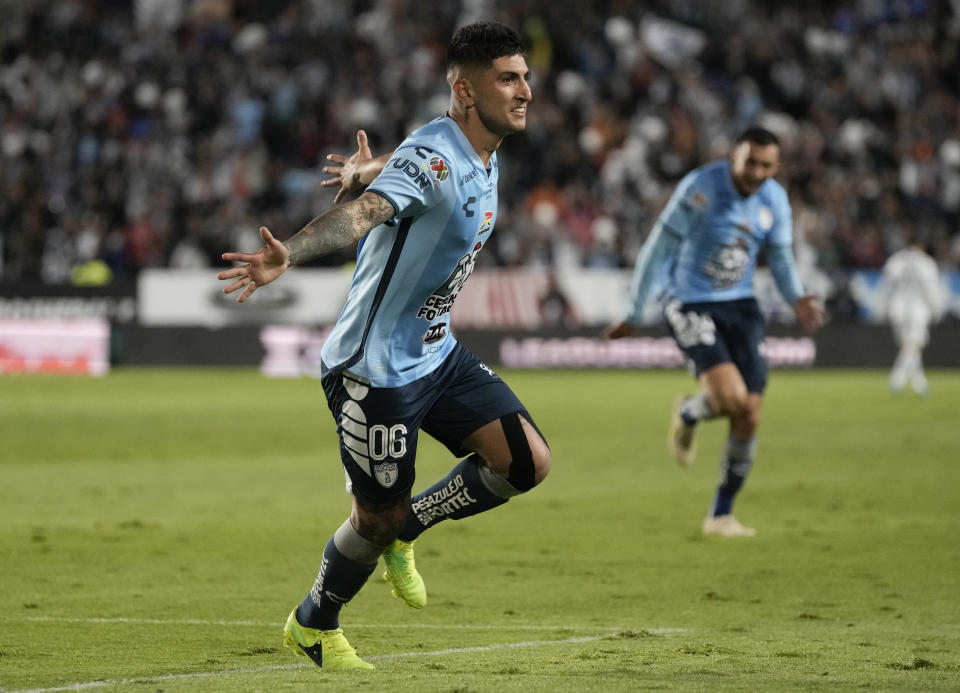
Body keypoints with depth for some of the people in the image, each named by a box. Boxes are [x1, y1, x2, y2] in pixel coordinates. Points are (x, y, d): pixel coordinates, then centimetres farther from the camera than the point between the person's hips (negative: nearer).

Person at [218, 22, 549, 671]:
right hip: (376, 368, -8)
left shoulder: (486, 161, 5)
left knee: (527, 460, -6)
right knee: (379, 516, 3)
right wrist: (288, 254, -56)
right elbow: (364, 211, -40)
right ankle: (313, 626, 30)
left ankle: (404, 531, 17)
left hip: (437, 353, 8)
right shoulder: (431, 155, -23)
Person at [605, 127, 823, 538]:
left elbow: (781, 257, 13)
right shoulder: (700, 188, -17)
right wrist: (635, 315, -9)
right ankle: (688, 414, 13)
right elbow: (658, 249, -11)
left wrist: (797, 299, -9)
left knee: (749, 416, -1)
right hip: (690, 304, -6)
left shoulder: (774, 200, 0)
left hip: (740, 306, 6)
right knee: (731, 396, -26)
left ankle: (721, 515, 16)